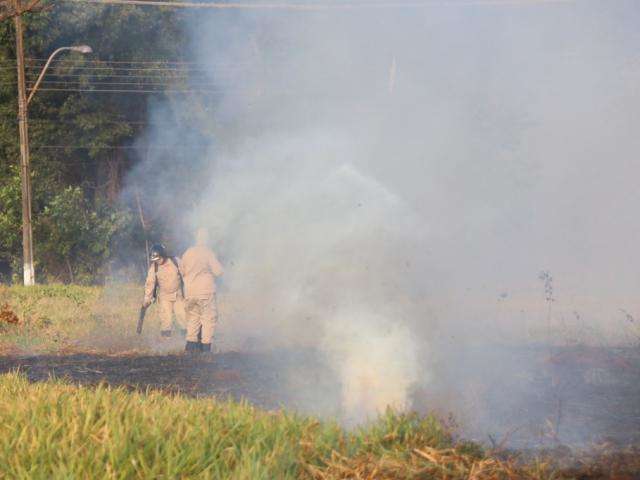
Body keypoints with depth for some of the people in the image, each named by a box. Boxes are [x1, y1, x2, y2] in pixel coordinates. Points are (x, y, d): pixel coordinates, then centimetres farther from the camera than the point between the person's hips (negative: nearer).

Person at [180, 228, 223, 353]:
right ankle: (205, 346, -2)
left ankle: (191, 344, 9)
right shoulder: (208, 252, -10)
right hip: (206, 291, -5)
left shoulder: (188, 253, 5)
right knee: (209, 318, 2)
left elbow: (182, 271, 13)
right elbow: (218, 271, -11)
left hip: (190, 292, 5)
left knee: (193, 318, 14)